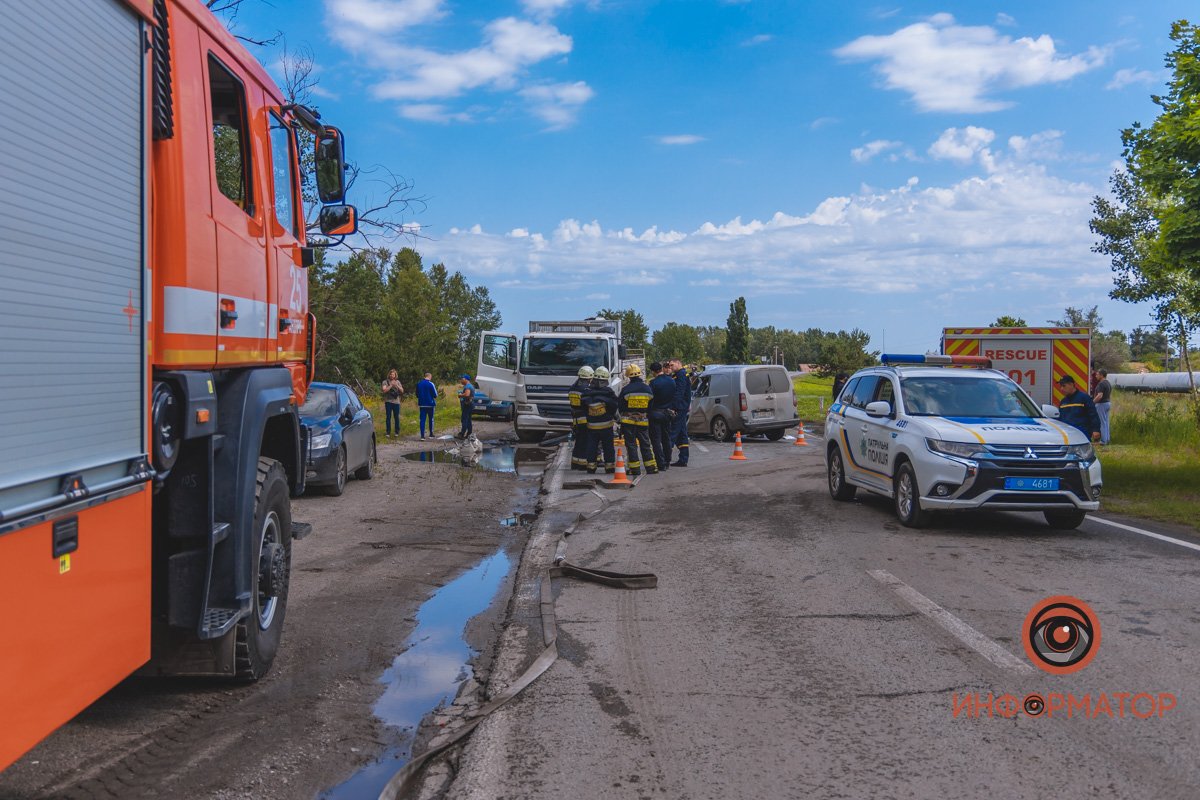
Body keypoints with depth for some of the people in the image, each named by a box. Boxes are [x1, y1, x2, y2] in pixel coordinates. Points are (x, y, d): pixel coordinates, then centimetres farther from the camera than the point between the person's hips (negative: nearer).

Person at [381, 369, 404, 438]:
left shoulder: (398, 382, 11)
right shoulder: (385, 382, 2)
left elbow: (402, 391, 5)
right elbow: (384, 390, -11)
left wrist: (397, 385, -10)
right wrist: (391, 385, -16)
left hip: (396, 401, 2)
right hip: (388, 401, -2)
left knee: (397, 417, 4)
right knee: (388, 417, -2)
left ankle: (397, 432, 13)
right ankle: (388, 432, 2)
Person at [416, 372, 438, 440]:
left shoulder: (419, 384, 3)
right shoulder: (431, 384, -11)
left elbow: (417, 395, 12)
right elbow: (435, 395, -9)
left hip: (422, 404, 3)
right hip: (430, 404, -3)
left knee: (422, 419, 1)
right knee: (431, 419, 12)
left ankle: (422, 436, -7)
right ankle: (431, 434, 20)